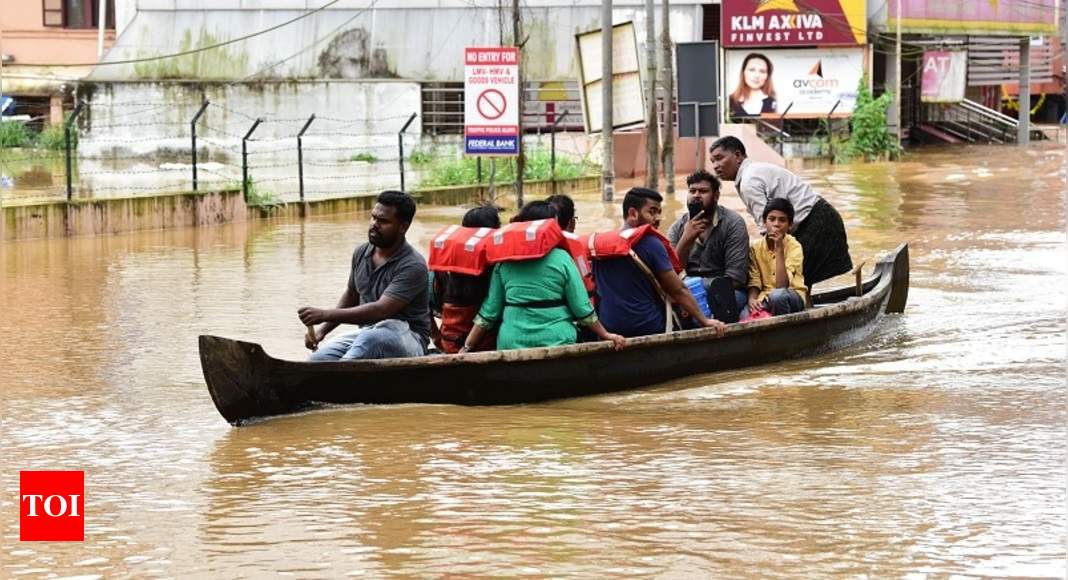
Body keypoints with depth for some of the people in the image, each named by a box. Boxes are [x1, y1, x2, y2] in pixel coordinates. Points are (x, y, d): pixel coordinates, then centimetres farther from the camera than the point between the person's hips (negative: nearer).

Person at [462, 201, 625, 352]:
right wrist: (606, 336, 9)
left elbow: (489, 311, 3)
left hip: (511, 344, 2)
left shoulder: (504, 263, 3)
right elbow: (582, 309, -2)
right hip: (556, 342, -2)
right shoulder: (561, 259, -4)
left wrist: (466, 347, 9)